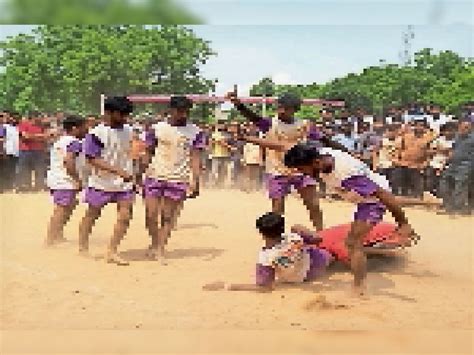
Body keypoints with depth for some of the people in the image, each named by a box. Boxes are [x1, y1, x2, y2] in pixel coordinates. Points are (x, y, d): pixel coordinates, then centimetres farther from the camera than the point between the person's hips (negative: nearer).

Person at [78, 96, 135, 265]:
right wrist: (118, 171, -28)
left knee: (125, 216, -4)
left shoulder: (128, 131, 5)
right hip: (101, 183, -5)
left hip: (124, 183, 5)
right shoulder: (96, 133, -15)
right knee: (92, 215, 11)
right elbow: (92, 159, -21)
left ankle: (111, 251, 5)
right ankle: (83, 247, 29)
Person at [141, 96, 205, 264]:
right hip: (155, 176, 1)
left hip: (178, 179, 0)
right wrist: (142, 174, 3)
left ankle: (160, 250, 14)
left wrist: (195, 181, -13)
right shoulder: (157, 128, 1)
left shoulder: (195, 132, -1)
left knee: (167, 217, 4)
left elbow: (195, 158, -4)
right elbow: (148, 154, 6)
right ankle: (154, 243, 23)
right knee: (151, 214, -1)